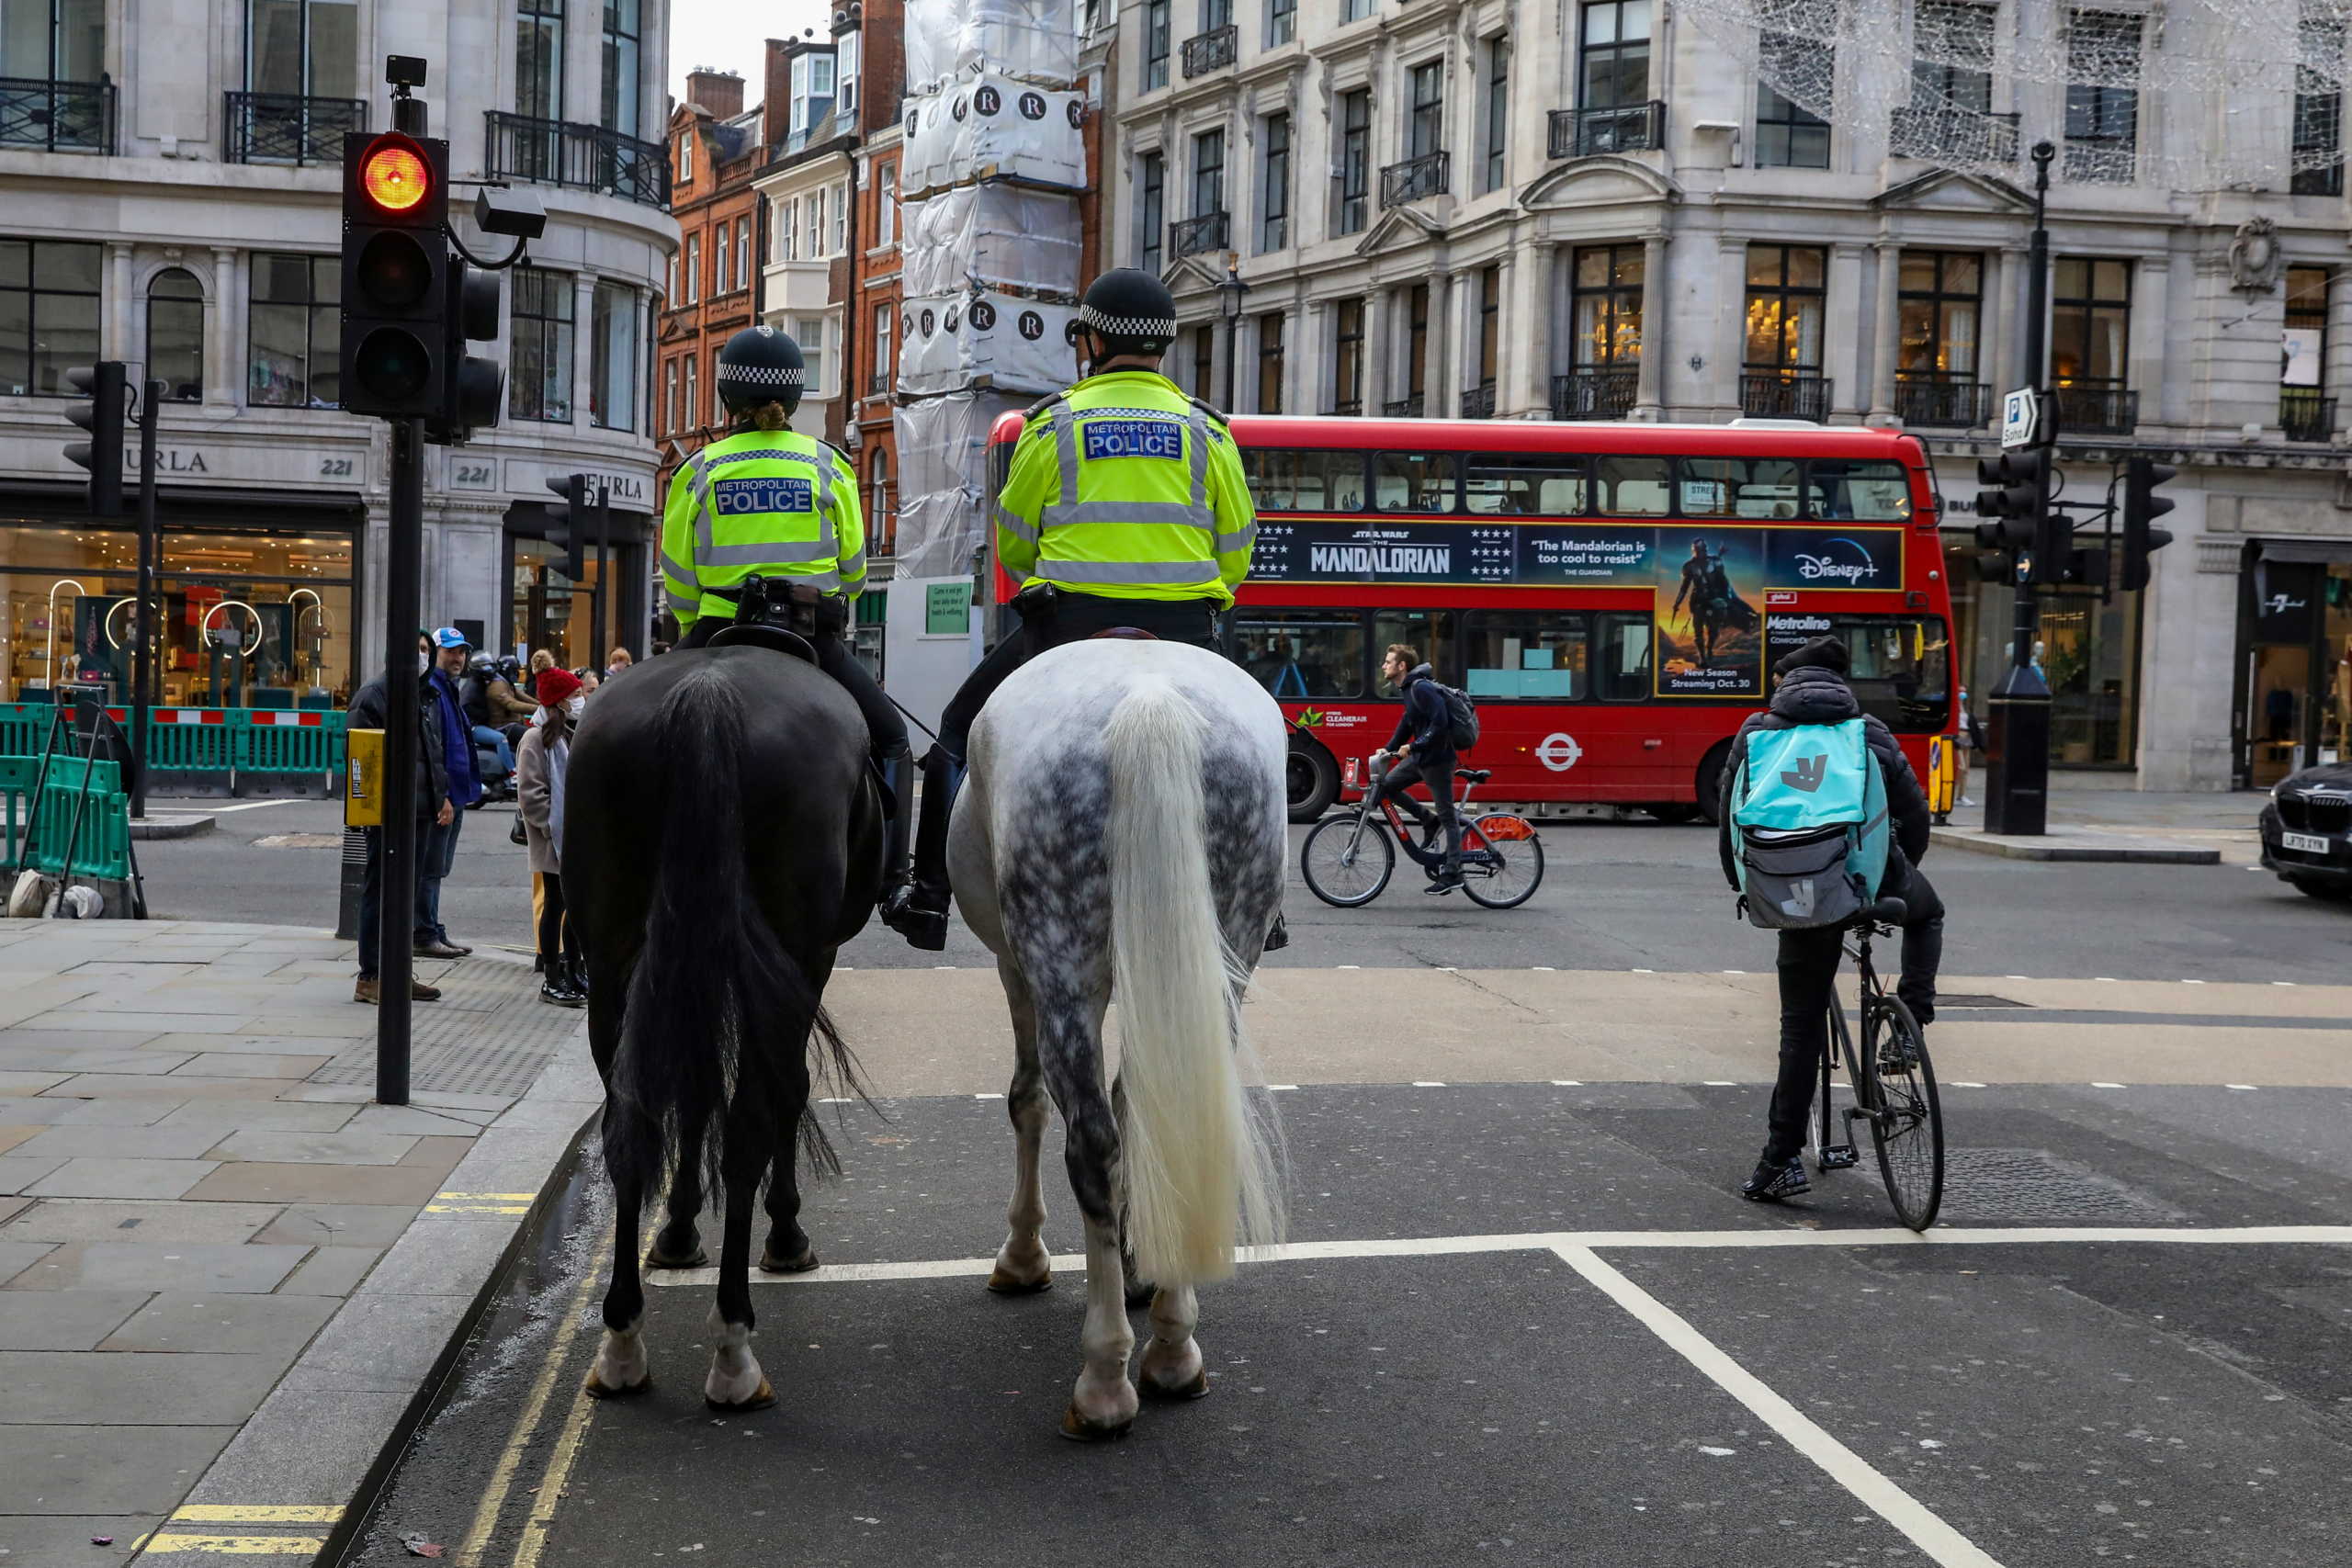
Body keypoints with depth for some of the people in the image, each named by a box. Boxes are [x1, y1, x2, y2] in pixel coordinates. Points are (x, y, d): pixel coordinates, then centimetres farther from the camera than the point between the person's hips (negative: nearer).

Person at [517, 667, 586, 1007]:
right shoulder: (538, 738, -10)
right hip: (554, 839, -7)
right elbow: (530, 793, -14)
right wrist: (556, 826, -17)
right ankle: (552, 981, 6)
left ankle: (573, 972, 21)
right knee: (555, 904, -1)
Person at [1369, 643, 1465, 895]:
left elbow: (1440, 723, -27)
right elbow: (1407, 723, 20)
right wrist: (1388, 749, 10)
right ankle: (1429, 822, 16)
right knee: (1387, 785, 8)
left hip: (1436, 758, -10)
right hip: (1419, 757, 10)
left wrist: (1413, 746, -26)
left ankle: (1452, 874, 2)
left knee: (1447, 816, -2)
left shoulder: (1422, 688, -19)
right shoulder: (1409, 688, 12)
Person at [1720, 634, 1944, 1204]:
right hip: (1876, 880, 0)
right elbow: (1915, 814, 13)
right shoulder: (1870, 732, 10)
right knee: (1927, 912, 36)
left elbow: (1732, 816, 10)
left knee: (1801, 1026, 9)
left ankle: (1782, 1160, 7)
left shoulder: (1758, 731, 9)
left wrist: (1744, 886, 23)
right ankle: (1913, 1020, 19)